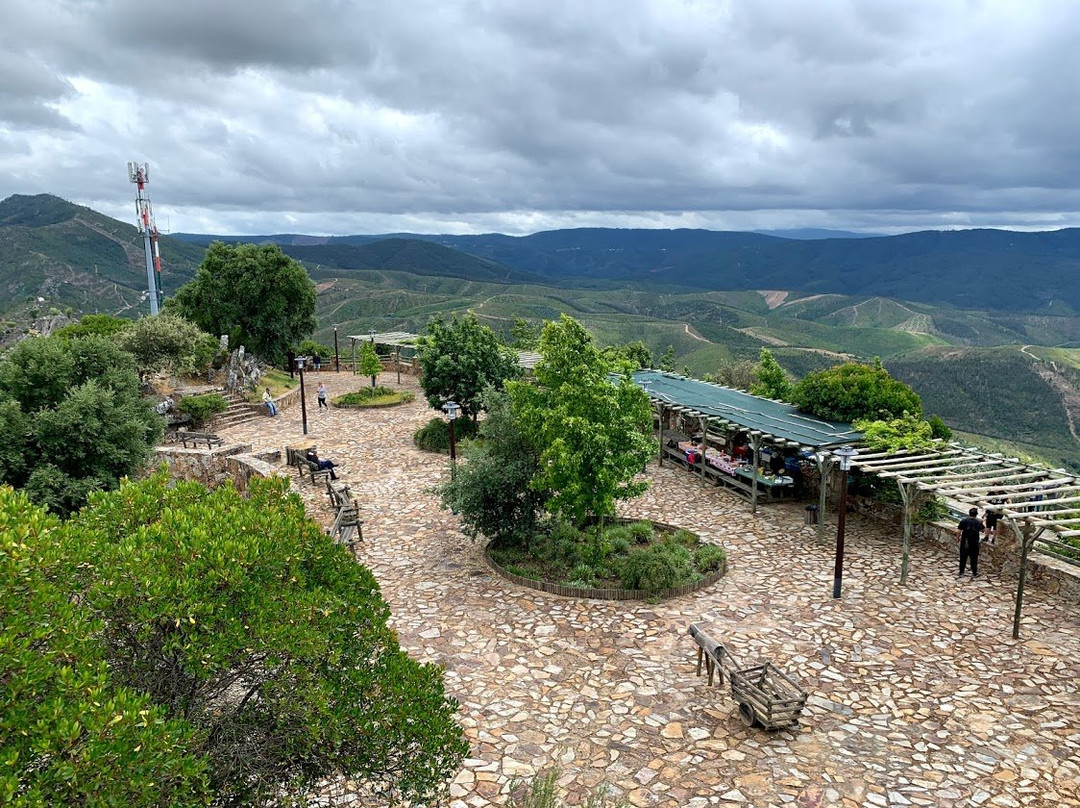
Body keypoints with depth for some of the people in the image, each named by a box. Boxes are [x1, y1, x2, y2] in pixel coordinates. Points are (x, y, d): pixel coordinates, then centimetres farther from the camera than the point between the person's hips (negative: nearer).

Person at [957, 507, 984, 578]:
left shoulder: (963, 521, -8)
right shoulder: (978, 523, -6)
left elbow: (958, 531, -10)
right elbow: (982, 530, 10)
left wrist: (958, 538, 7)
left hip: (964, 543, 0)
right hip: (974, 544, 0)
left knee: (963, 558, 9)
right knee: (974, 558, 13)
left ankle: (961, 573, 13)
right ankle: (974, 573, 22)